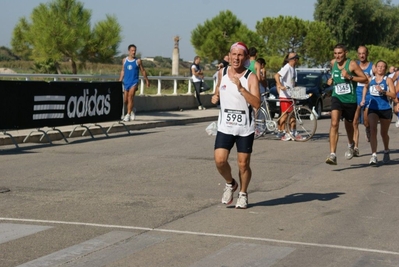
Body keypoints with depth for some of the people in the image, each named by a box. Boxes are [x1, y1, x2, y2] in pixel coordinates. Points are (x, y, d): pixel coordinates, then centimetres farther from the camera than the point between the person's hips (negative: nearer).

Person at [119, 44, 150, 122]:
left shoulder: (138, 61, -1)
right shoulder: (124, 60, 7)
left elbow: (143, 71, 8)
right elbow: (123, 71, 15)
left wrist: (147, 80, 10)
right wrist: (120, 81, 10)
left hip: (134, 82, -4)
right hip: (126, 82, 4)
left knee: (130, 97, -19)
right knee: (125, 100, 6)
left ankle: (128, 115, -17)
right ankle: (132, 112, 33)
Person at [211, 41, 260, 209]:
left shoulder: (251, 78, -10)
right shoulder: (222, 73, 5)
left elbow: (257, 104, -21)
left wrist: (241, 88, -29)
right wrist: (216, 96, 5)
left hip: (245, 128, -3)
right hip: (225, 126, 3)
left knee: (243, 164, 4)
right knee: (220, 160, -11)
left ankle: (243, 194, 27)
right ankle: (230, 184, 19)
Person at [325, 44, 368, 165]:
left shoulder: (352, 64, -11)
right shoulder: (333, 63, 3)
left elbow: (365, 79, -12)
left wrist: (349, 77, -23)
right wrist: (331, 79, 7)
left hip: (350, 100, -2)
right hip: (337, 98, 2)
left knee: (348, 125, 17)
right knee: (334, 124, -19)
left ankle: (351, 145, 51)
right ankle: (332, 155, -26)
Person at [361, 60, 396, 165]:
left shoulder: (388, 80, -1)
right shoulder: (370, 79, 7)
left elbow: (394, 95, -8)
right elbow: (365, 87, 27)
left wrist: (383, 91, -21)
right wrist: (363, 99, 14)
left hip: (385, 109, -1)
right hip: (373, 108, 1)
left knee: (384, 133, 14)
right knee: (373, 130, -19)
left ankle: (386, 152, 40)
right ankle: (374, 155, -25)